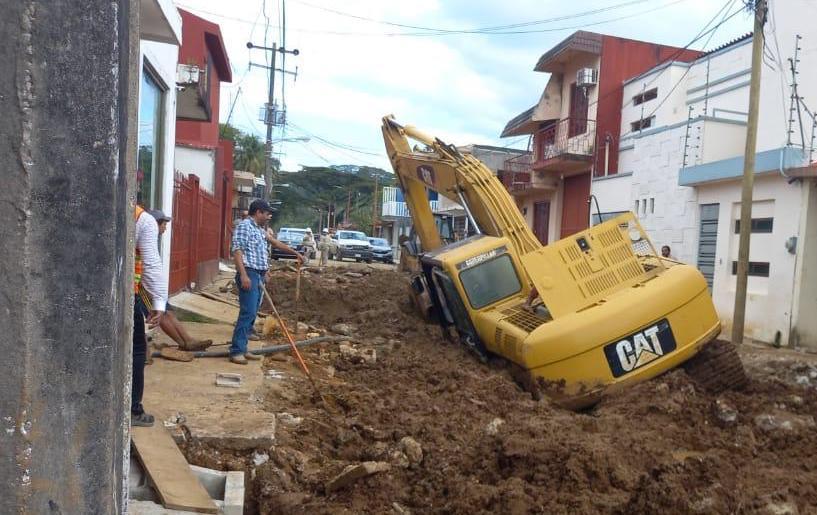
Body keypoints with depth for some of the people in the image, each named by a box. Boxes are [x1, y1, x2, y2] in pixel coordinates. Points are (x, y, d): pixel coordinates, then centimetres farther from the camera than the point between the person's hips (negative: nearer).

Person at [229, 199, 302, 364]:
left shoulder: (260, 230, 19)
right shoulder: (244, 226, -8)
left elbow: (275, 242, 35)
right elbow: (237, 251, -16)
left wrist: (295, 253, 41)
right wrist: (244, 275, -24)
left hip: (259, 276, 9)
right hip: (249, 274, -9)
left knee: (252, 314, 9)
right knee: (247, 313, -14)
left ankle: (242, 349, 14)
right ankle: (236, 351, -12)